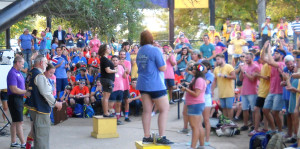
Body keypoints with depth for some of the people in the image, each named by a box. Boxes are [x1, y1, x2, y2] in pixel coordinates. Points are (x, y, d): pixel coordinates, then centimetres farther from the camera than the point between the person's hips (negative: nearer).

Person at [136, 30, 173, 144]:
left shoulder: (139, 52, 9)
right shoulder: (155, 50, -13)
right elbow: (163, 68, -13)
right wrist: (162, 57, 4)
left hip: (143, 84, 7)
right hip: (155, 85, -7)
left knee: (147, 111, 9)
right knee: (164, 109, 0)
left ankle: (146, 137, 11)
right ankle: (161, 137, -5)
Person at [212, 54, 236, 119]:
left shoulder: (229, 67, -5)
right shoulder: (216, 69, 11)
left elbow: (234, 77, -12)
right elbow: (215, 81, 13)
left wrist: (225, 76, -18)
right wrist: (212, 90, 7)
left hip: (229, 92, -5)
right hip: (221, 93, 5)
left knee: (229, 107, -4)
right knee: (224, 108, 8)